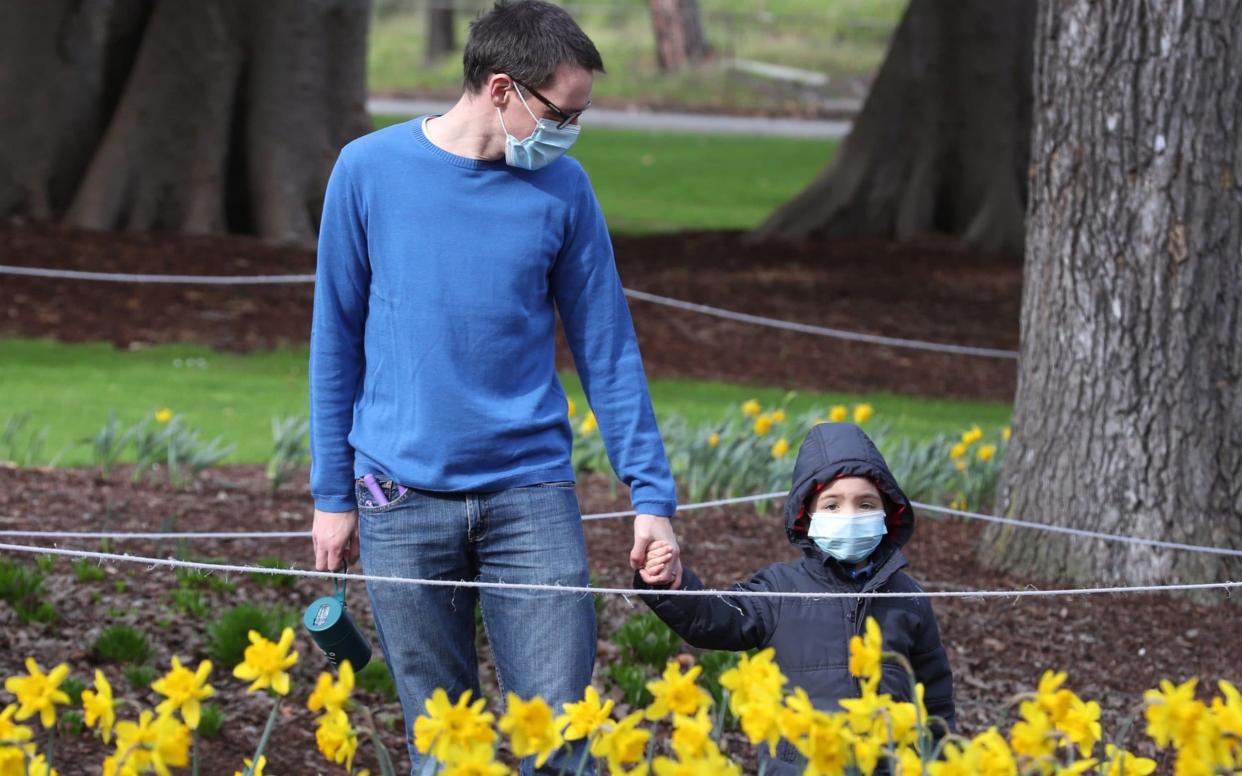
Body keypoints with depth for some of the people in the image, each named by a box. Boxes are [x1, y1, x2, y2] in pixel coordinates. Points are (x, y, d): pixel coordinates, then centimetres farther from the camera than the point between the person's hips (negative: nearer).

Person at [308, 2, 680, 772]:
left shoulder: (562, 189, 2)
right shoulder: (370, 171, -1)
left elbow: (607, 349, 6)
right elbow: (337, 339, 7)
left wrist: (653, 494, 1)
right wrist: (333, 493, 7)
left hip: (531, 493, 1)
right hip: (403, 501, -1)